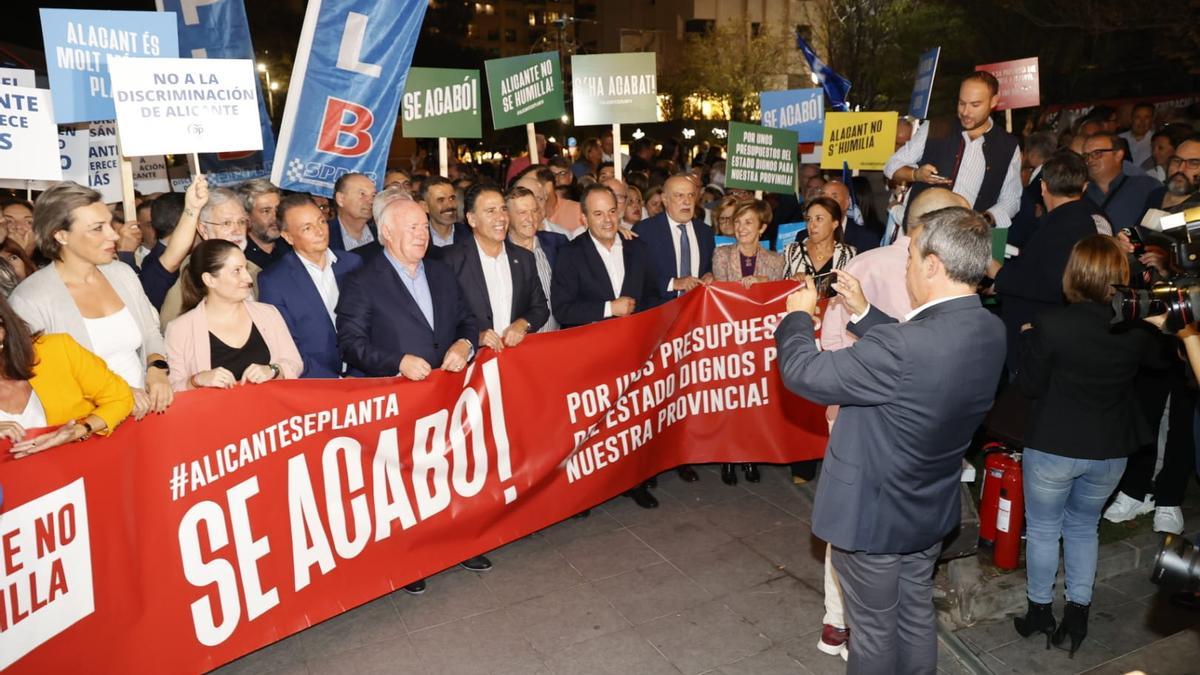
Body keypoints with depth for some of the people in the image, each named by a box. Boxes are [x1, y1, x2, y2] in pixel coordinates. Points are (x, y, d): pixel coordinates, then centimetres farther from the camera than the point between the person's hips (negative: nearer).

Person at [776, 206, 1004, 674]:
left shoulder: (904, 348, -36)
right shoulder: (989, 331, -9)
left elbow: (803, 372, -27)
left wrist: (798, 316, -8)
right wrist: (864, 314, 7)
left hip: (875, 513, -7)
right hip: (931, 509, 7)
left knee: (874, 632, 15)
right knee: (916, 616, 27)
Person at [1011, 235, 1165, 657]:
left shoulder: (1051, 325, -21)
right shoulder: (1138, 329, -8)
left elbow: (1030, 386, -9)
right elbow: (1154, 363, 16)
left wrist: (1028, 339, 4)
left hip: (1053, 446, -3)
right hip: (1110, 450, 4)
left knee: (1043, 528, 15)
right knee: (1084, 528, 22)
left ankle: (1040, 612, 27)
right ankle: (1078, 613, 26)